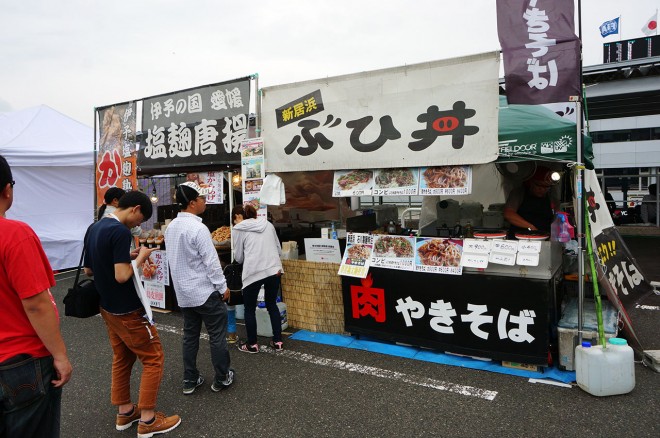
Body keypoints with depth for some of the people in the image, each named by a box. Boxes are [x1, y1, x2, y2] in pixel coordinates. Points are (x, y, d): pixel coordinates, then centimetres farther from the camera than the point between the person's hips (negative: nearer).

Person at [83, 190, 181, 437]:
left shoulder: (95, 228, 6)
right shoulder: (120, 231, -23)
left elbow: (88, 270, 14)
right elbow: (122, 276, -28)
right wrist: (140, 258, -12)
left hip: (108, 307, 9)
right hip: (127, 310, -9)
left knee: (122, 358, 19)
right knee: (153, 358, 2)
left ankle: (124, 412, 30)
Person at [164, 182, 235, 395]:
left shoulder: (171, 227, 5)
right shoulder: (198, 228, -22)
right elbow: (211, 262, -20)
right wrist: (223, 287, -10)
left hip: (184, 292, 8)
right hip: (206, 292, -8)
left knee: (190, 336, 16)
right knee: (217, 336, 5)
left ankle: (190, 380, 23)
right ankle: (221, 379, 16)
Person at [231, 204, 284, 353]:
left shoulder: (239, 229, 3)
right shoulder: (268, 224, 16)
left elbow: (238, 257, 7)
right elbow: (279, 248, 18)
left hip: (253, 272, -5)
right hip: (274, 269, 5)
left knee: (250, 309, 13)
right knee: (272, 305, 20)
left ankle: (252, 344, 22)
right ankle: (278, 341, 24)